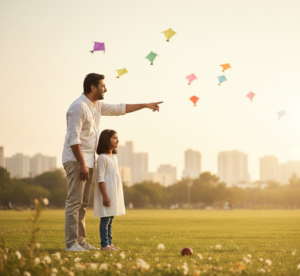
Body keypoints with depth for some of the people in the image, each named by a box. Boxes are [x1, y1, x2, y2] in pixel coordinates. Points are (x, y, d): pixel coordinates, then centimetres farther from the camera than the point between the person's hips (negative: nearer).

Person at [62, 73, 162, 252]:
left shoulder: (97, 105, 15)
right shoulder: (79, 107, -15)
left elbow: (119, 109, 27)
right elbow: (73, 138, -20)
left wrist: (145, 105, 27)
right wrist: (81, 164, -23)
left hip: (88, 161, 10)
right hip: (76, 161, -10)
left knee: (83, 203, 10)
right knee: (74, 202, -10)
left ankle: (80, 240, 14)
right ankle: (71, 243, -10)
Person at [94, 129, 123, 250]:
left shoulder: (114, 157, 15)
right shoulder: (102, 157, -12)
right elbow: (100, 178, -16)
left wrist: (118, 195, 19)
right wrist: (105, 196, -21)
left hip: (114, 192, 9)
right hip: (106, 191, -9)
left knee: (110, 219, 11)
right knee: (105, 219, -7)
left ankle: (109, 243, 15)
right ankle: (104, 244, -5)